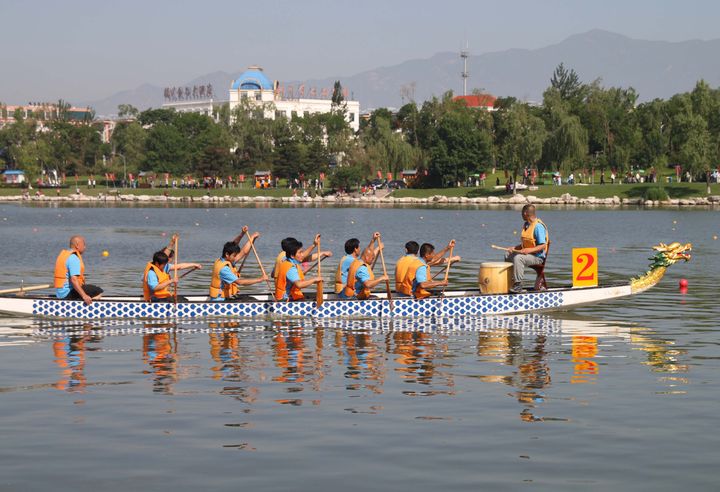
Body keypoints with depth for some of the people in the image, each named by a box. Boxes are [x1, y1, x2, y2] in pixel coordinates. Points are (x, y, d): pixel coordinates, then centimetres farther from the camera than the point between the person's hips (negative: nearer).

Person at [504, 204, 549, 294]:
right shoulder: (526, 225, 12)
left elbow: (543, 246, -23)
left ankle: (518, 286, -34)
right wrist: (514, 248, 5)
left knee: (518, 258, -34)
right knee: (508, 256, 16)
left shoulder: (538, 226, -19)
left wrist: (529, 250, -34)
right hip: (527, 253, 10)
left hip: (538, 257, -10)